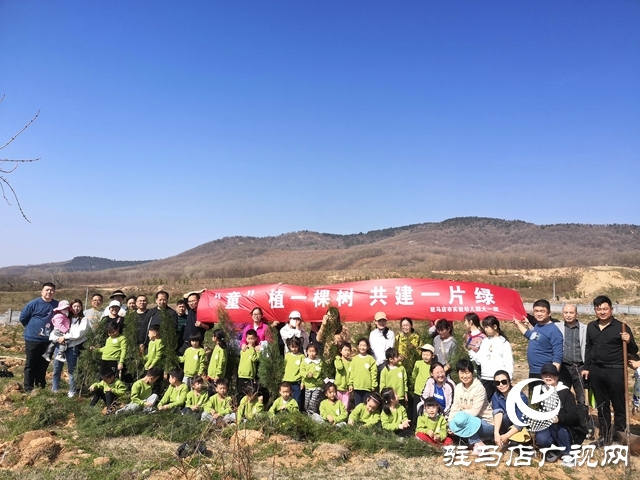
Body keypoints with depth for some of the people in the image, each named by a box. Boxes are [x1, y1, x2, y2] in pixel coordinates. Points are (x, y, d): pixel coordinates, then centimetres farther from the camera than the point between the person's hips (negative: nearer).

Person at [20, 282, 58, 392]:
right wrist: (31, 327, 6)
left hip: (48, 340, 4)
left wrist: (52, 329, 8)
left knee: (44, 364, 12)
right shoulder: (34, 303, -11)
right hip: (32, 339, -3)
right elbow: (22, 318, -2)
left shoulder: (57, 305, -1)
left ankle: (41, 386, 23)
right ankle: (28, 387, 14)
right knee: (31, 364, 5)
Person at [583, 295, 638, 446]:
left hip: (615, 371, -5)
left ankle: (619, 432, 20)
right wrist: (586, 367, 12)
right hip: (596, 371, 5)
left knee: (618, 404, 6)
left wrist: (629, 342, -25)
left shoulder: (621, 327, -7)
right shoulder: (591, 327, 9)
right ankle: (605, 434, 25)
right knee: (601, 405, 14)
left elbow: (633, 351, -4)